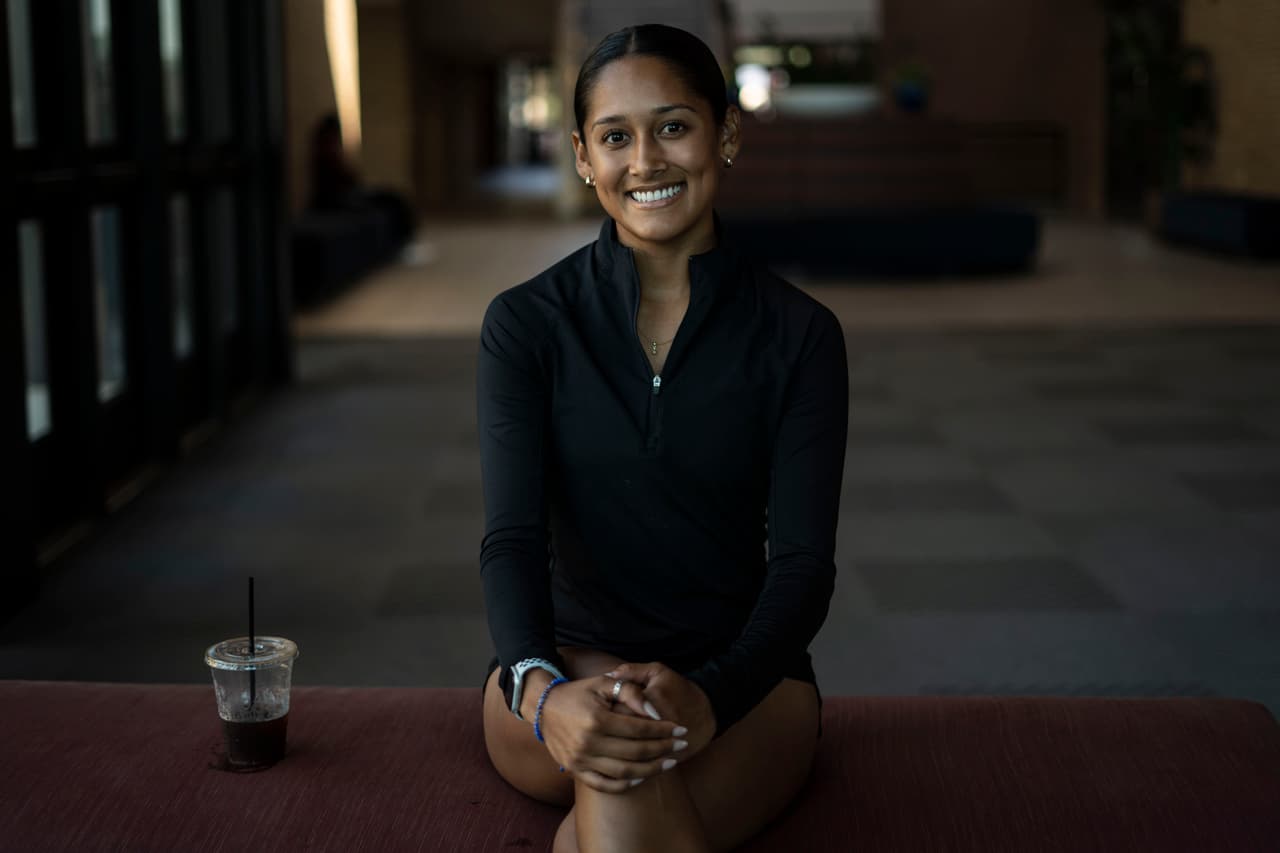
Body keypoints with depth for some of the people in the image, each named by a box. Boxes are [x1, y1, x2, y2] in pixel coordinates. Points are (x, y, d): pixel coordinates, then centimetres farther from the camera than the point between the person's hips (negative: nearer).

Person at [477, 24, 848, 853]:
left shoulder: (799, 336, -1)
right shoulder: (526, 326, 0)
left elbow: (804, 562, -8)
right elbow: (512, 536, -11)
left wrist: (708, 696, -30)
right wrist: (543, 692, -34)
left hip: (742, 673, 0)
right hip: (567, 660, 1)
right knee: (615, 765, -36)